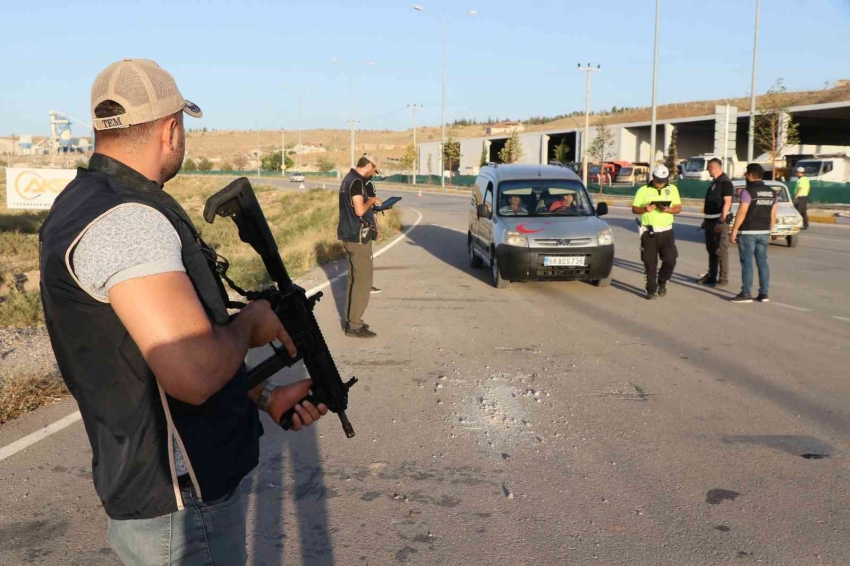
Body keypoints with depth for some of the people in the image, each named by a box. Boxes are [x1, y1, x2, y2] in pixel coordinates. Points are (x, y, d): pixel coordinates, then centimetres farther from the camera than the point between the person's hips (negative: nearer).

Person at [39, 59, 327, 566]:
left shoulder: (90, 202, 10)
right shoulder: (123, 222, -24)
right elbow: (194, 373, -34)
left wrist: (264, 396, 10)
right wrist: (251, 322, -14)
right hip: (182, 510, -10)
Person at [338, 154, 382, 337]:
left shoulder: (349, 179, 14)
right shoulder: (357, 181, -17)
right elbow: (359, 210, -24)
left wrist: (370, 214, 18)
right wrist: (372, 200, -8)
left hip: (351, 235, 10)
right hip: (358, 237, -10)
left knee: (354, 279, 15)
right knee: (363, 281, -7)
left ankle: (350, 319, 20)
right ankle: (354, 325, -5)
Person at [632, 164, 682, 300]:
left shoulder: (672, 189, 8)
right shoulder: (643, 190, 2)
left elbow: (678, 208, 7)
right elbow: (634, 209, 2)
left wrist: (668, 209, -14)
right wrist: (645, 209, -18)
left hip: (666, 231, 1)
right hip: (649, 232, -1)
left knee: (670, 260, -4)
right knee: (650, 263, 1)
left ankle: (662, 282, 22)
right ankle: (651, 290, 11)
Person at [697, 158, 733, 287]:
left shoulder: (725, 182, -12)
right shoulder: (714, 182, 17)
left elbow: (727, 202, -19)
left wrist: (722, 220, -24)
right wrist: (705, 219, 21)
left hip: (719, 221, -10)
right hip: (710, 221, 10)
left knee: (721, 250, -7)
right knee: (711, 250, 13)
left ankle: (723, 278, -5)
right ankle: (711, 276, 20)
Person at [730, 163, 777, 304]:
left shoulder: (748, 191, -12)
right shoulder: (771, 192, 9)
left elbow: (741, 213, -16)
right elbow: (773, 215, 10)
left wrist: (734, 231, -12)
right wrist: (769, 231, 17)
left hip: (747, 232, -6)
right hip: (764, 232, 6)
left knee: (747, 262, -4)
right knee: (762, 262, 8)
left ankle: (746, 294, -4)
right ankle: (764, 293, 9)